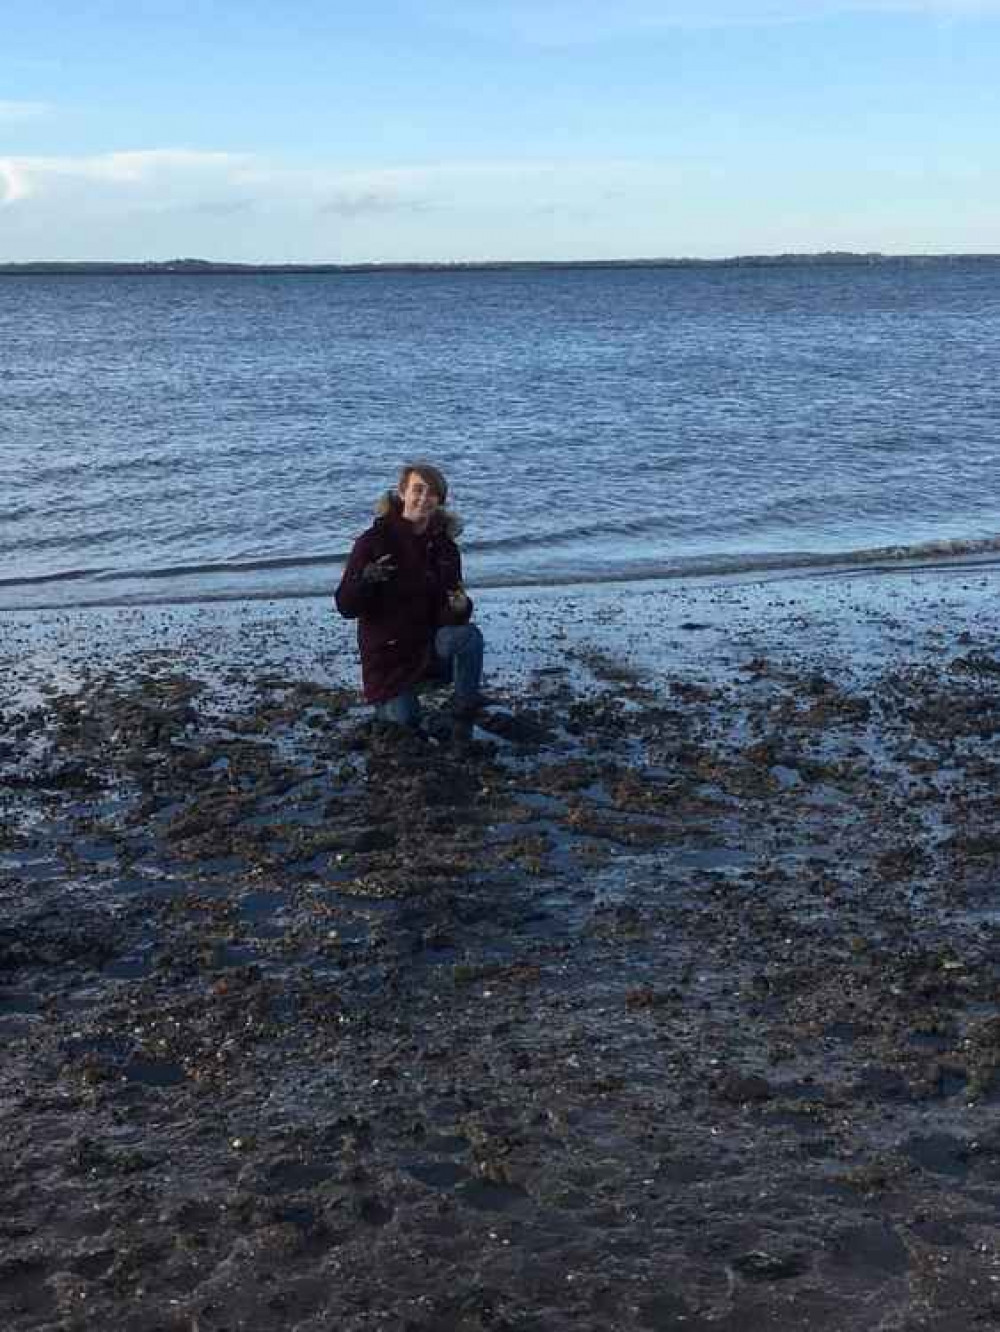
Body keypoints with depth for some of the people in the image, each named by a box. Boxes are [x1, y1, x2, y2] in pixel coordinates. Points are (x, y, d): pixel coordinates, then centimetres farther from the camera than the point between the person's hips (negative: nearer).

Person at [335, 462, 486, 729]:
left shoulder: (445, 547, -1)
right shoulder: (374, 541, -12)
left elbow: (449, 615, 0)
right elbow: (345, 607, -14)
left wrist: (460, 608, -26)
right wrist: (365, 580, -35)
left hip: (431, 645, 3)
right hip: (386, 652, -2)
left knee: (468, 635, -27)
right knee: (404, 722, -14)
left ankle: (466, 716, -11)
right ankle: (388, 701, 22)